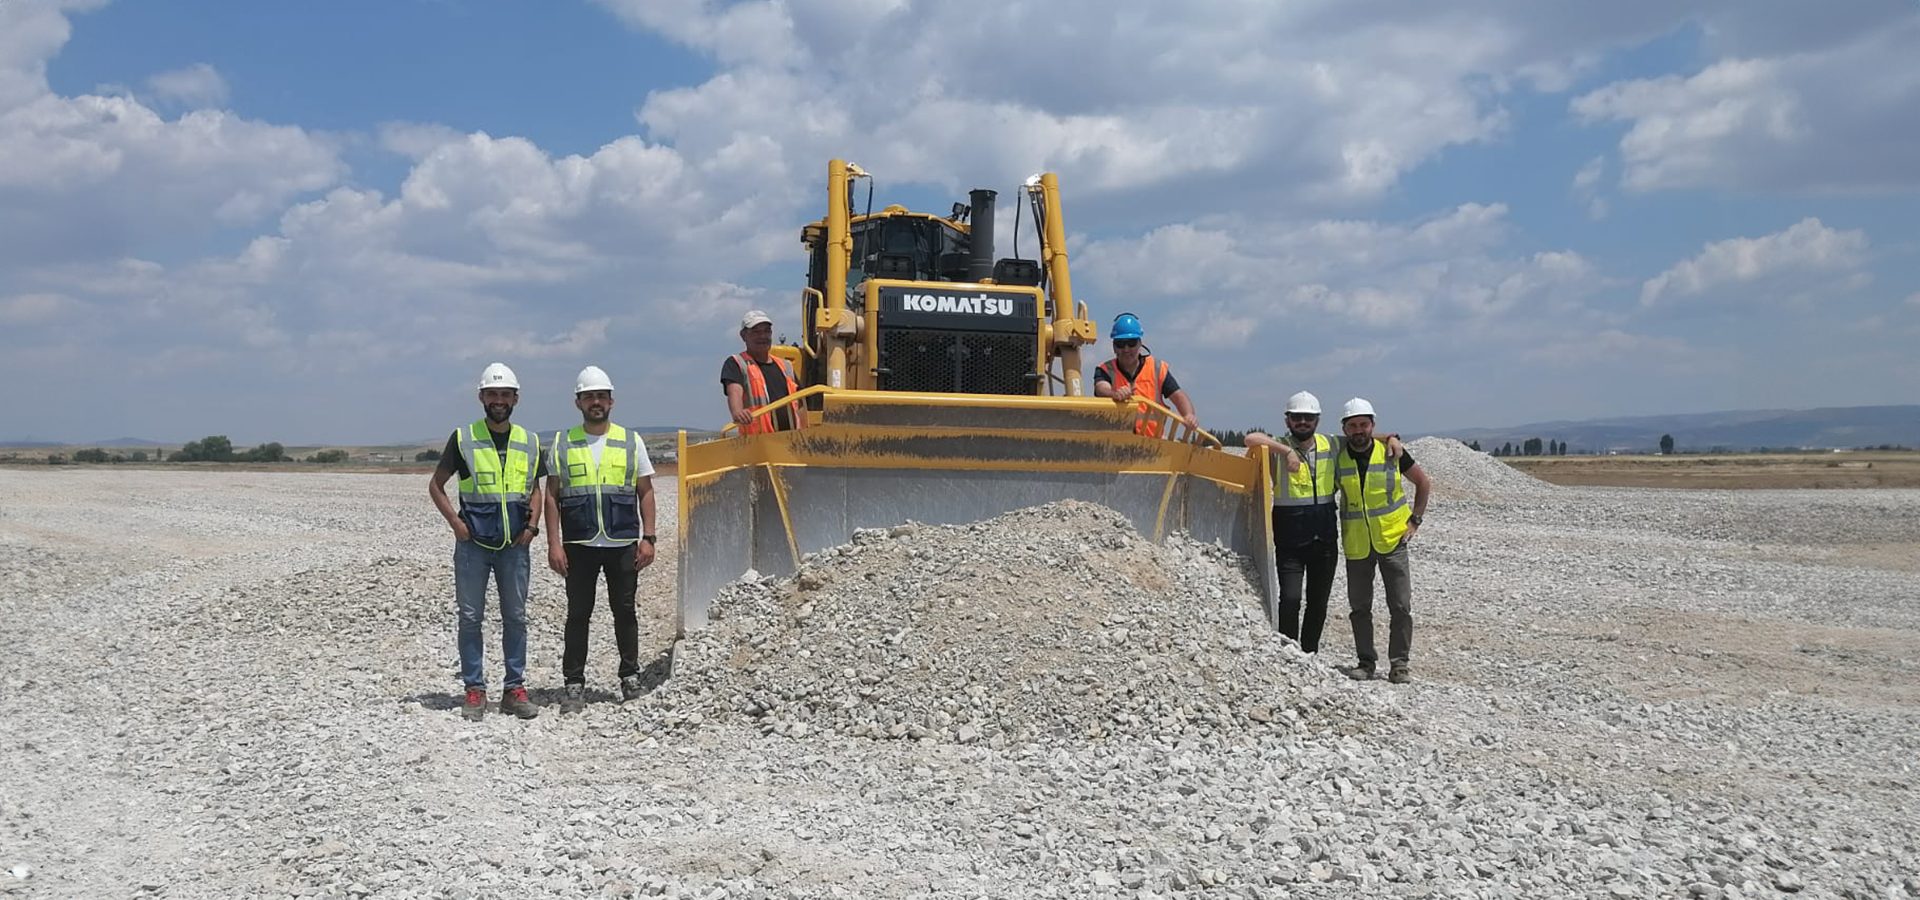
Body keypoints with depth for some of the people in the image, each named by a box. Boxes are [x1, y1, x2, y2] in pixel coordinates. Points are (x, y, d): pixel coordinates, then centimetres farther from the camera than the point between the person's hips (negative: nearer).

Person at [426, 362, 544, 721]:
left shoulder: (530, 442, 9)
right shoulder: (463, 438, 1)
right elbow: (436, 485, 7)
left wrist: (532, 524, 4)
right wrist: (455, 522, -5)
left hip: (514, 544, 2)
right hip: (473, 543, -2)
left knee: (516, 617, 6)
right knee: (470, 617, 2)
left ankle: (515, 689, 13)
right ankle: (474, 690, 10)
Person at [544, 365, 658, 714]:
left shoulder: (631, 442, 8)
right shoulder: (562, 443, 7)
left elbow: (645, 492, 8)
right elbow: (552, 496, 6)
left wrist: (648, 538, 0)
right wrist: (553, 543, -2)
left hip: (623, 543, 0)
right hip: (578, 544, 0)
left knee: (624, 611, 6)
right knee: (578, 614, 4)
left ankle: (630, 677, 18)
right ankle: (574, 685, 10)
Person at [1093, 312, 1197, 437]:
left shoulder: (1157, 369, 10)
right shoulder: (1105, 371, 6)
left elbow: (1178, 396, 3)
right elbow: (1102, 389, -16)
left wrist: (1189, 416, -19)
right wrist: (1115, 394, -40)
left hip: (1153, 440, 1)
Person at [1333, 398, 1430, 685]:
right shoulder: (1338, 457, -3)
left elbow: (1423, 483, 7)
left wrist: (1415, 520, 2)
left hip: (1392, 541, -1)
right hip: (1356, 546, 2)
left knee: (1401, 606, -1)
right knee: (1359, 607, 8)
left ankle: (1399, 663, 8)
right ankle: (1366, 661, 19)